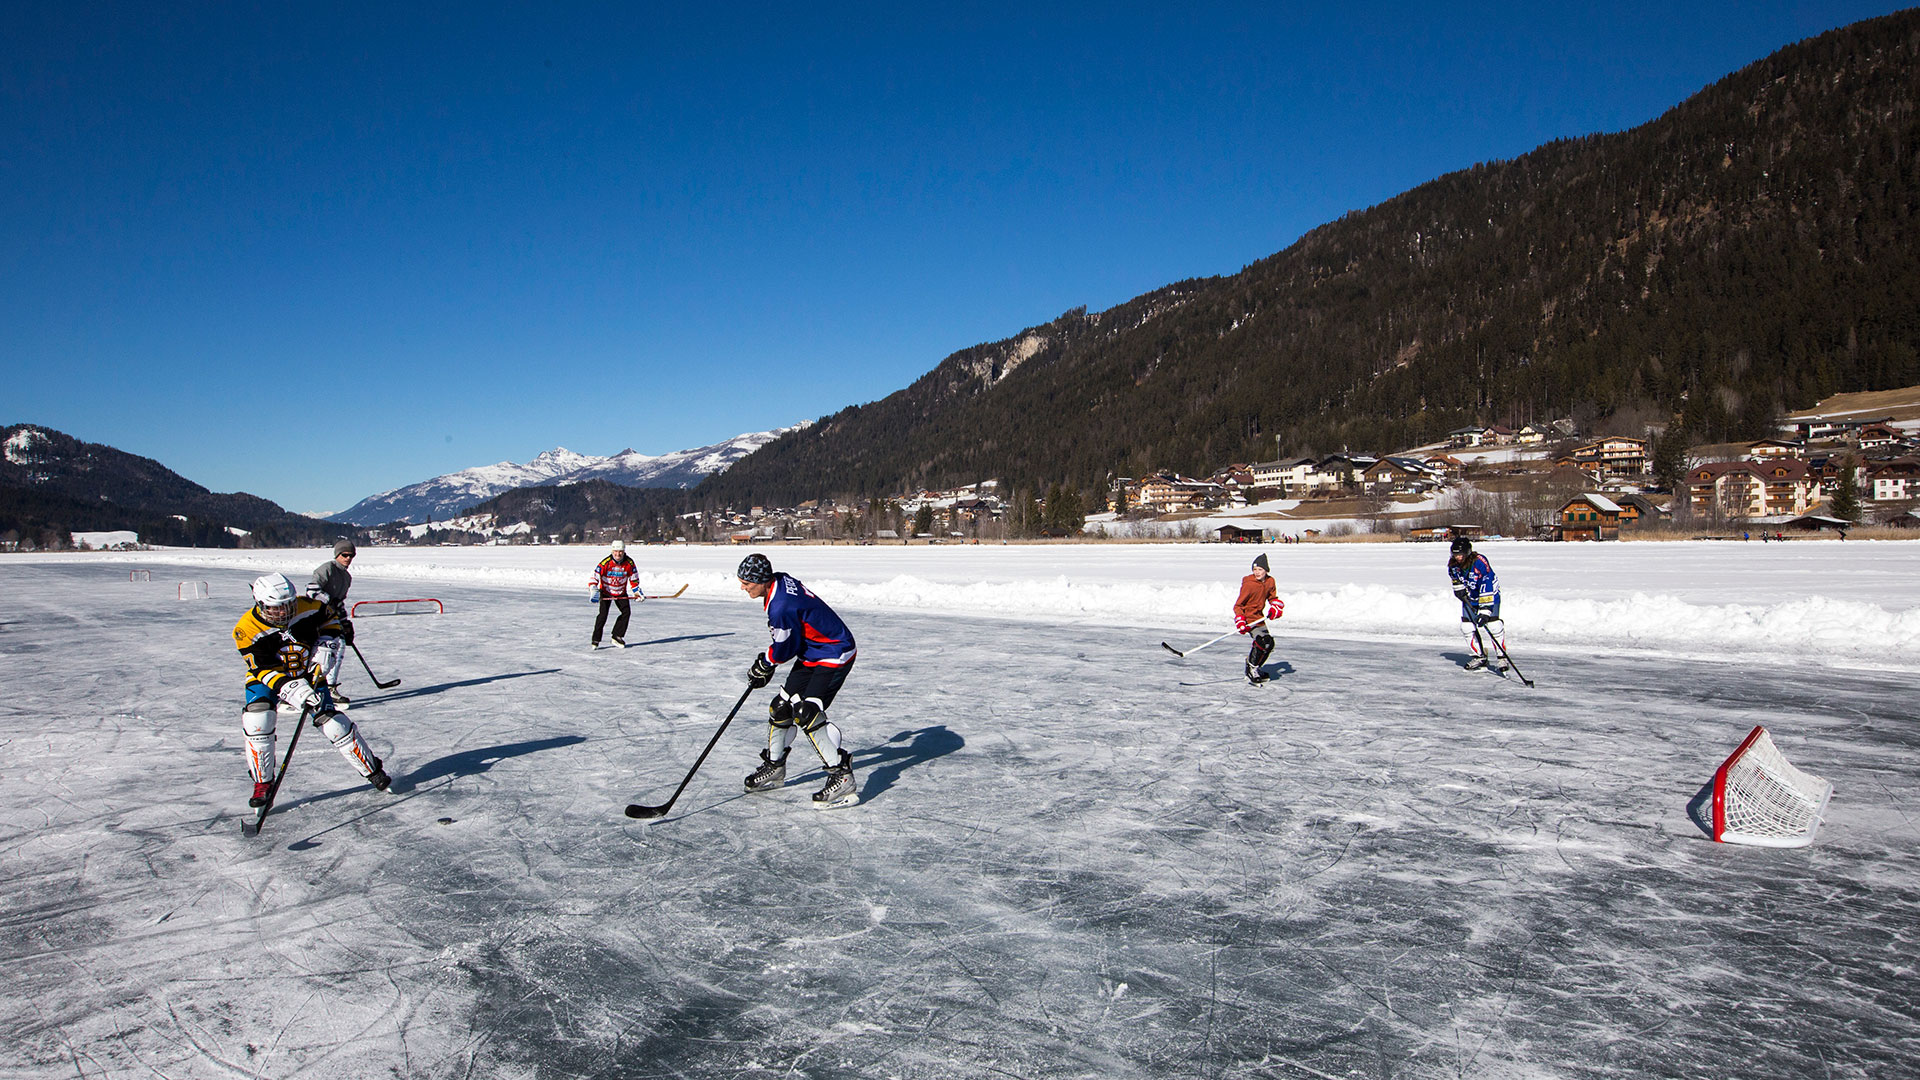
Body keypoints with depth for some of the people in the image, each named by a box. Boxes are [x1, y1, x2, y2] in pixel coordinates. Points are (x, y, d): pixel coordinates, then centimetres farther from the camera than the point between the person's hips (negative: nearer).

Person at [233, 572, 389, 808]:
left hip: (309, 677, 1)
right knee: (256, 720, -25)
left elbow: (330, 619, 5)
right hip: (266, 681, -1)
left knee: (334, 724, -8)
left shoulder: (307, 607, -18)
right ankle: (262, 783, -6)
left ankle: (372, 770, 9)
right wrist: (290, 688, -42)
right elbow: (263, 669, -27)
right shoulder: (246, 629, -23)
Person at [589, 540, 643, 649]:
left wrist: (637, 592, -1)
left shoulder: (629, 563, -10)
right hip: (606, 592, -4)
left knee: (626, 612, -6)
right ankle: (596, 639, -5)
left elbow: (634, 579, 4)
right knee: (603, 614, -15)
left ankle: (617, 636, 5)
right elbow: (595, 577, -20)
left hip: (621, 593, 4)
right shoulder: (606, 562, -21)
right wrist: (594, 593, -29)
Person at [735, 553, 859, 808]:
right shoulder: (781, 581, 1)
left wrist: (763, 665, 1)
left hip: (834, 656, -11)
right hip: (811, 655, 11)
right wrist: (766, 660, 20)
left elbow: (785, 649, -18)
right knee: (782, 707, 13)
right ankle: (774, 767, 31)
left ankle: (841, 777, -16)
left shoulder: (781, 606, -29)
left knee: (807, 714, -21)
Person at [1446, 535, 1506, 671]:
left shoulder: (1480, 563, -33)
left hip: (1490, 595, -6)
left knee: (1494, 625, -17)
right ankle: (1478, 656, 10)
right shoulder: (1453, 564, -14)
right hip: (1469, 597, 6)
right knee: (1467, 626, -3)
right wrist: (1459, 588, -4)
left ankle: (1502, 657, -6)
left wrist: (1485, 610, -41)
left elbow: (1487, 588, -36)